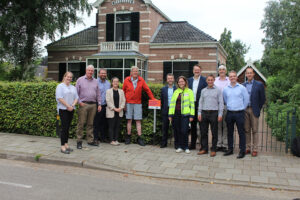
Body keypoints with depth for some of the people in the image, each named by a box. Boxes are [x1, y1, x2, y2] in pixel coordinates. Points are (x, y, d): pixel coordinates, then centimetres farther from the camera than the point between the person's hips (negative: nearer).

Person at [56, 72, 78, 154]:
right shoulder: (60, 86, -2)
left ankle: (66, 144, 16)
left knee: (67, 128, 9)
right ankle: (62, 147, -7)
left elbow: (76, 98, 11)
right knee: (64, 128, -9)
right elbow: (60, 98, -12)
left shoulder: (73, 87, 17)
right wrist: (68, 106, -14)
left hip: (71, 110, 6)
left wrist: (72, 105, -7)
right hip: (63, 109, -6)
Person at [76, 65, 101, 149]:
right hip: (83, 104, -3)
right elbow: (76, 92, 3)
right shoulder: (80, 80, 5)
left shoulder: (95, 81, 15)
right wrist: (79, 102, -7)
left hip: (93, 105, 3)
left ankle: (90, 140, 15)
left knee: (90, 123, 9)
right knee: (81, 123, -4)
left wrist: (99, 104, 9)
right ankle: (79, 141, 3)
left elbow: (98, 94, 15)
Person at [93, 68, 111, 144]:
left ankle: (103, 137, 20)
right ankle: (95, 138, 8)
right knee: (96, 123, 0)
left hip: (105, 106, 5)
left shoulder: (108, 83, 14)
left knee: (104, 123, 11)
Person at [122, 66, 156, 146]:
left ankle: (139, 138, 2)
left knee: (138, 121, -1)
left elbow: (147, 90, 5)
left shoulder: (141, 80, 2)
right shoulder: (127, 80, 1)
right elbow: (123, 91, 6)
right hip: (128, 103, 0)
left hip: (138, 103, 0)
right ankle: (128, 137, 13)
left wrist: (153, 99, 3)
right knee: (129, 120, 3)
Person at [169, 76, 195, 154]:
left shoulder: (189, 91, 3)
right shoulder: (176, 92, 13)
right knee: (177, 131, 5)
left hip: (185, 114, -3)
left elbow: (192, 103, 0)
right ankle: (179, 146, 16)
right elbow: (172, 103, 10)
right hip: (176, 113, 4)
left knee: (184, 131, -7)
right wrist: (170, 114, 3)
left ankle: (185, 147, 7)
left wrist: (192, 115, -7)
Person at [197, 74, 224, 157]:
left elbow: (221, 103, 0)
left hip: (214, 113, -3)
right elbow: (200, 102, 13)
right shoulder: (203, 90, 13)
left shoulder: (218, 90, 3)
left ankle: (213, 150, 10)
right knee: (203, 132, 5)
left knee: (214, 132, 1)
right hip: (204, 113, 3)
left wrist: (220, 114, -6)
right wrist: (199, 113, 4)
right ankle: (204, 148, 15)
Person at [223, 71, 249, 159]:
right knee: (230, 132, 10)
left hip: (239, 113, -3)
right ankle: (230, 149, 21)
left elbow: (246, 100, 2)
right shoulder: (225, 89, 7)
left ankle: (242, 151, 5)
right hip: (229, 113, 3)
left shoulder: (242, 88, -2)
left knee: (241, 132, -1)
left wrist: (241, 108, 6)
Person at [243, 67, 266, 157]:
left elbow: (263, 99, 2)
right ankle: (247, 148, 16)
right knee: (246, 130, 8)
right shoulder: (243, 85, 9)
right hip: (245, 110, 3)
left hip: (254, 110, -3)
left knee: (254, 131, 1)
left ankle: (254, 149, 6)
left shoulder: (259, 85, 0)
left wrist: (258, 109, 1)